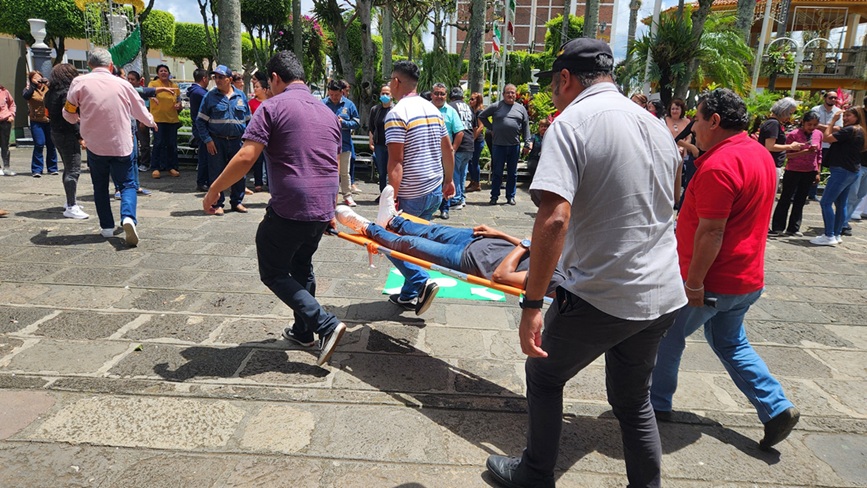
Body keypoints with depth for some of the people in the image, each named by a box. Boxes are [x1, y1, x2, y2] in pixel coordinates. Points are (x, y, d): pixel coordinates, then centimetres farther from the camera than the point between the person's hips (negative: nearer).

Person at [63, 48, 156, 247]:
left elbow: (69, 114, 3)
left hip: (95, 145, 0)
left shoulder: (80, 82, -3)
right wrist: (151, 122, 35)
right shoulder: (123, 84, 0)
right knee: (127, 184, 5)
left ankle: (107, 226, 17)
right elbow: (140, 109, 15)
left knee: (100, 186, 15)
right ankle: (128, 217, -21)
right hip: (121, 145, 0)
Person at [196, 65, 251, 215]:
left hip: (236, 141, 2)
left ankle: (237, 201, 21)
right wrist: (207, 140, -9)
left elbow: (248, 119, 13)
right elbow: (200, 120, -1)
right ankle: (217, 204, 12)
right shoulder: (210, 96, -1)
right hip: (216, 142, -2)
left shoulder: (240, 95, 6)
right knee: (217, 174, 3)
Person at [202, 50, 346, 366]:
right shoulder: (327, 112, 15)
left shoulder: (273, 107, -7)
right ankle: (303, 331, 34)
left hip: (288, 210, -7)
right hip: (322, 210, 7)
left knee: (274, 273, 8)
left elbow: (246, 157, -16)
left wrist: (214, 190, -4)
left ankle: (326, 324, -3)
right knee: (301, 267, 25)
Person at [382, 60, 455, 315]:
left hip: (411, 195, -8)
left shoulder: (397, 113, -14)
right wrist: (449, 180, 24)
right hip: (435, 191, 8)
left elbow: (396, 160, -20)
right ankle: (409, 295, 22)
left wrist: (392, 196, -20)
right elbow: (447, 148, 15)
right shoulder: (433, 109, 10)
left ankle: (421, 282, -6)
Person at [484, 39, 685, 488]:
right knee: (633, 399, 24)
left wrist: (532, 304, -22)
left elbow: (554, 220, -27)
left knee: (544, 375, 18)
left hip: (600, 298, -7)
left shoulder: (571, 123, -14)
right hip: (663, 296, 7)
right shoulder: (656, 126, 10)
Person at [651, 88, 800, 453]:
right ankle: (777, 409, 19)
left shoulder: (719, 165, -23)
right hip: (747, 278, 9)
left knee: (666, 337, 9)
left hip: (712, 281, -9)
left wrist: (694, 282, -20)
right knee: (730, 343, 22)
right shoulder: (761, 154, 10)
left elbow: (711, 232, -26)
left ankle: (657, 403, 23)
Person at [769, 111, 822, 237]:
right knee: (785, 199, 1)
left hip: (810, 173, 5)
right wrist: (805, 152, -26)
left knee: (800, 200, 10)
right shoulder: (793, 134, -12)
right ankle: (777, 228, 6)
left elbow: (819, 154, 11)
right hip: (793, 171, -5)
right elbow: (787, 155, -13)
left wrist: (818, 172, 10)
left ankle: (793, 228, 19)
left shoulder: (819, 134, 3)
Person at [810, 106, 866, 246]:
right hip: (852, 171, 10)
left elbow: (827, 138, -15)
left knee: (826, 202, -8)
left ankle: (829, 236, -8)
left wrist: (833, 120, -7)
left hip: (842, 171, -10)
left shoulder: (850, 130, -15)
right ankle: (837, 234, 21)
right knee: (841, 204, 14)